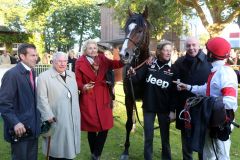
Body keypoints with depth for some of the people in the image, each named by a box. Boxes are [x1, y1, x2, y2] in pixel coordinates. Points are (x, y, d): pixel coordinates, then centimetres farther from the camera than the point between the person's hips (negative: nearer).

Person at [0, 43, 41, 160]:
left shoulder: (31, 72, 9)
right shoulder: (12, 74, -15)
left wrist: (38, 117, 10)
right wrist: (15, 123, -26)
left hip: (32, 127, 7)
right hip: (20, 128, -7)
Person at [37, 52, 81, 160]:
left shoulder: (72, 75, 12)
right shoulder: (44, 76, -9)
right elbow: (42, 98, -13)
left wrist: (76, 113, 14)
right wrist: (48, 116, -17)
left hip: (72, 117, 6)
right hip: (56, 119, -6)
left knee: (69, 146, 17)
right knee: (56, 146, 8)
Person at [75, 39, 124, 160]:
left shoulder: (102, 59, 6)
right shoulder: (80, 62, -5)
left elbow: (114, 64, -3)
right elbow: (77, 81, -6)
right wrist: (83, 87, -26)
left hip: (103, 97, 3)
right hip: (88, 98, -3)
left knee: (105, 127, 3)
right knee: (92, 128, 9)